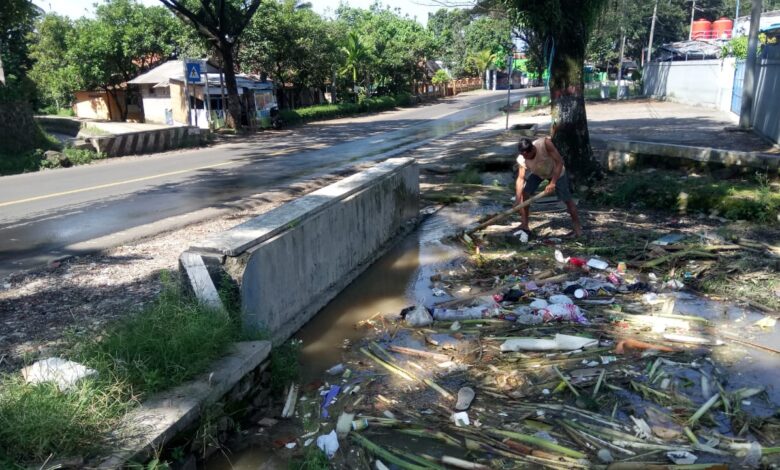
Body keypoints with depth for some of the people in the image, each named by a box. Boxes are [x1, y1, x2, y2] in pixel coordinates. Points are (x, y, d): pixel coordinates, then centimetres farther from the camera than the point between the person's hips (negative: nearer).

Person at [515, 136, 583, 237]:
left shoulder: (545, 143, -41)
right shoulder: (521, 160, -31)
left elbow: (559, 162, -36)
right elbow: (520, 179, -34)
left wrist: (552, 183, -42)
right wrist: (517, 200, -44)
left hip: (556, 172, -2)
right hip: (537, 173, 3)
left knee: (566, 199, -1)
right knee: (523, 193, -10)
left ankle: (577, 227, 15)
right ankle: (524, 226, 2)